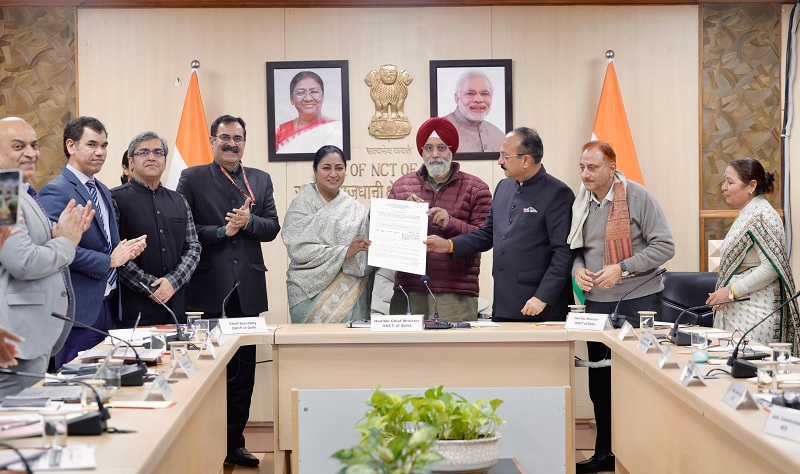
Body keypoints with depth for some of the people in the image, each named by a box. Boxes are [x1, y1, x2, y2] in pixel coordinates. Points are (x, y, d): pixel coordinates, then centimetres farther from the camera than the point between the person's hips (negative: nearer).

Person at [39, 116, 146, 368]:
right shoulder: (56, 192, -12)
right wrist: (109, 260, -15)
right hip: (79, 310, -8)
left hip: (108, 306, 9)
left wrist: (128, 249, 3)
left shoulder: (103, 191, 17)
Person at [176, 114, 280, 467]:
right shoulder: (192, 179, 2)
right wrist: (222, 230, -16)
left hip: (247, 289, 4)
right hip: (208, 291, -4)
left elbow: (272, 228, 5)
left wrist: (248, 221, -13)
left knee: (243, 371, 9)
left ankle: (234, 442, 20)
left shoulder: (260, 180, 13)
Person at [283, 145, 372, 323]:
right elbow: (298, 250, -12)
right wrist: (344, 252, -16)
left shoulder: (356, 209, 9)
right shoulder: (302, 203, -1)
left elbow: (365, 259, 11)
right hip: (311, 294, -3)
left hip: (347, 295, 3)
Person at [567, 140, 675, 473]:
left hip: (638, 300, -5)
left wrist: (622, 268, -19)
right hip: (597, 301, 5)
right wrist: (577, 268, -7)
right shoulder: (581, 202, 5)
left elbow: (664, 246, -11)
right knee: (600, 382, 11)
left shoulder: (638, 197, -10)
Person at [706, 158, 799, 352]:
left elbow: (772, 267, -20)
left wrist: (731, 291, -18)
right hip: (737, 310, 10)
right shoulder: (746, 214, 17)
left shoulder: (761, 216, -14)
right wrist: (723, 292, 16)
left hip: (755, 312, -10)